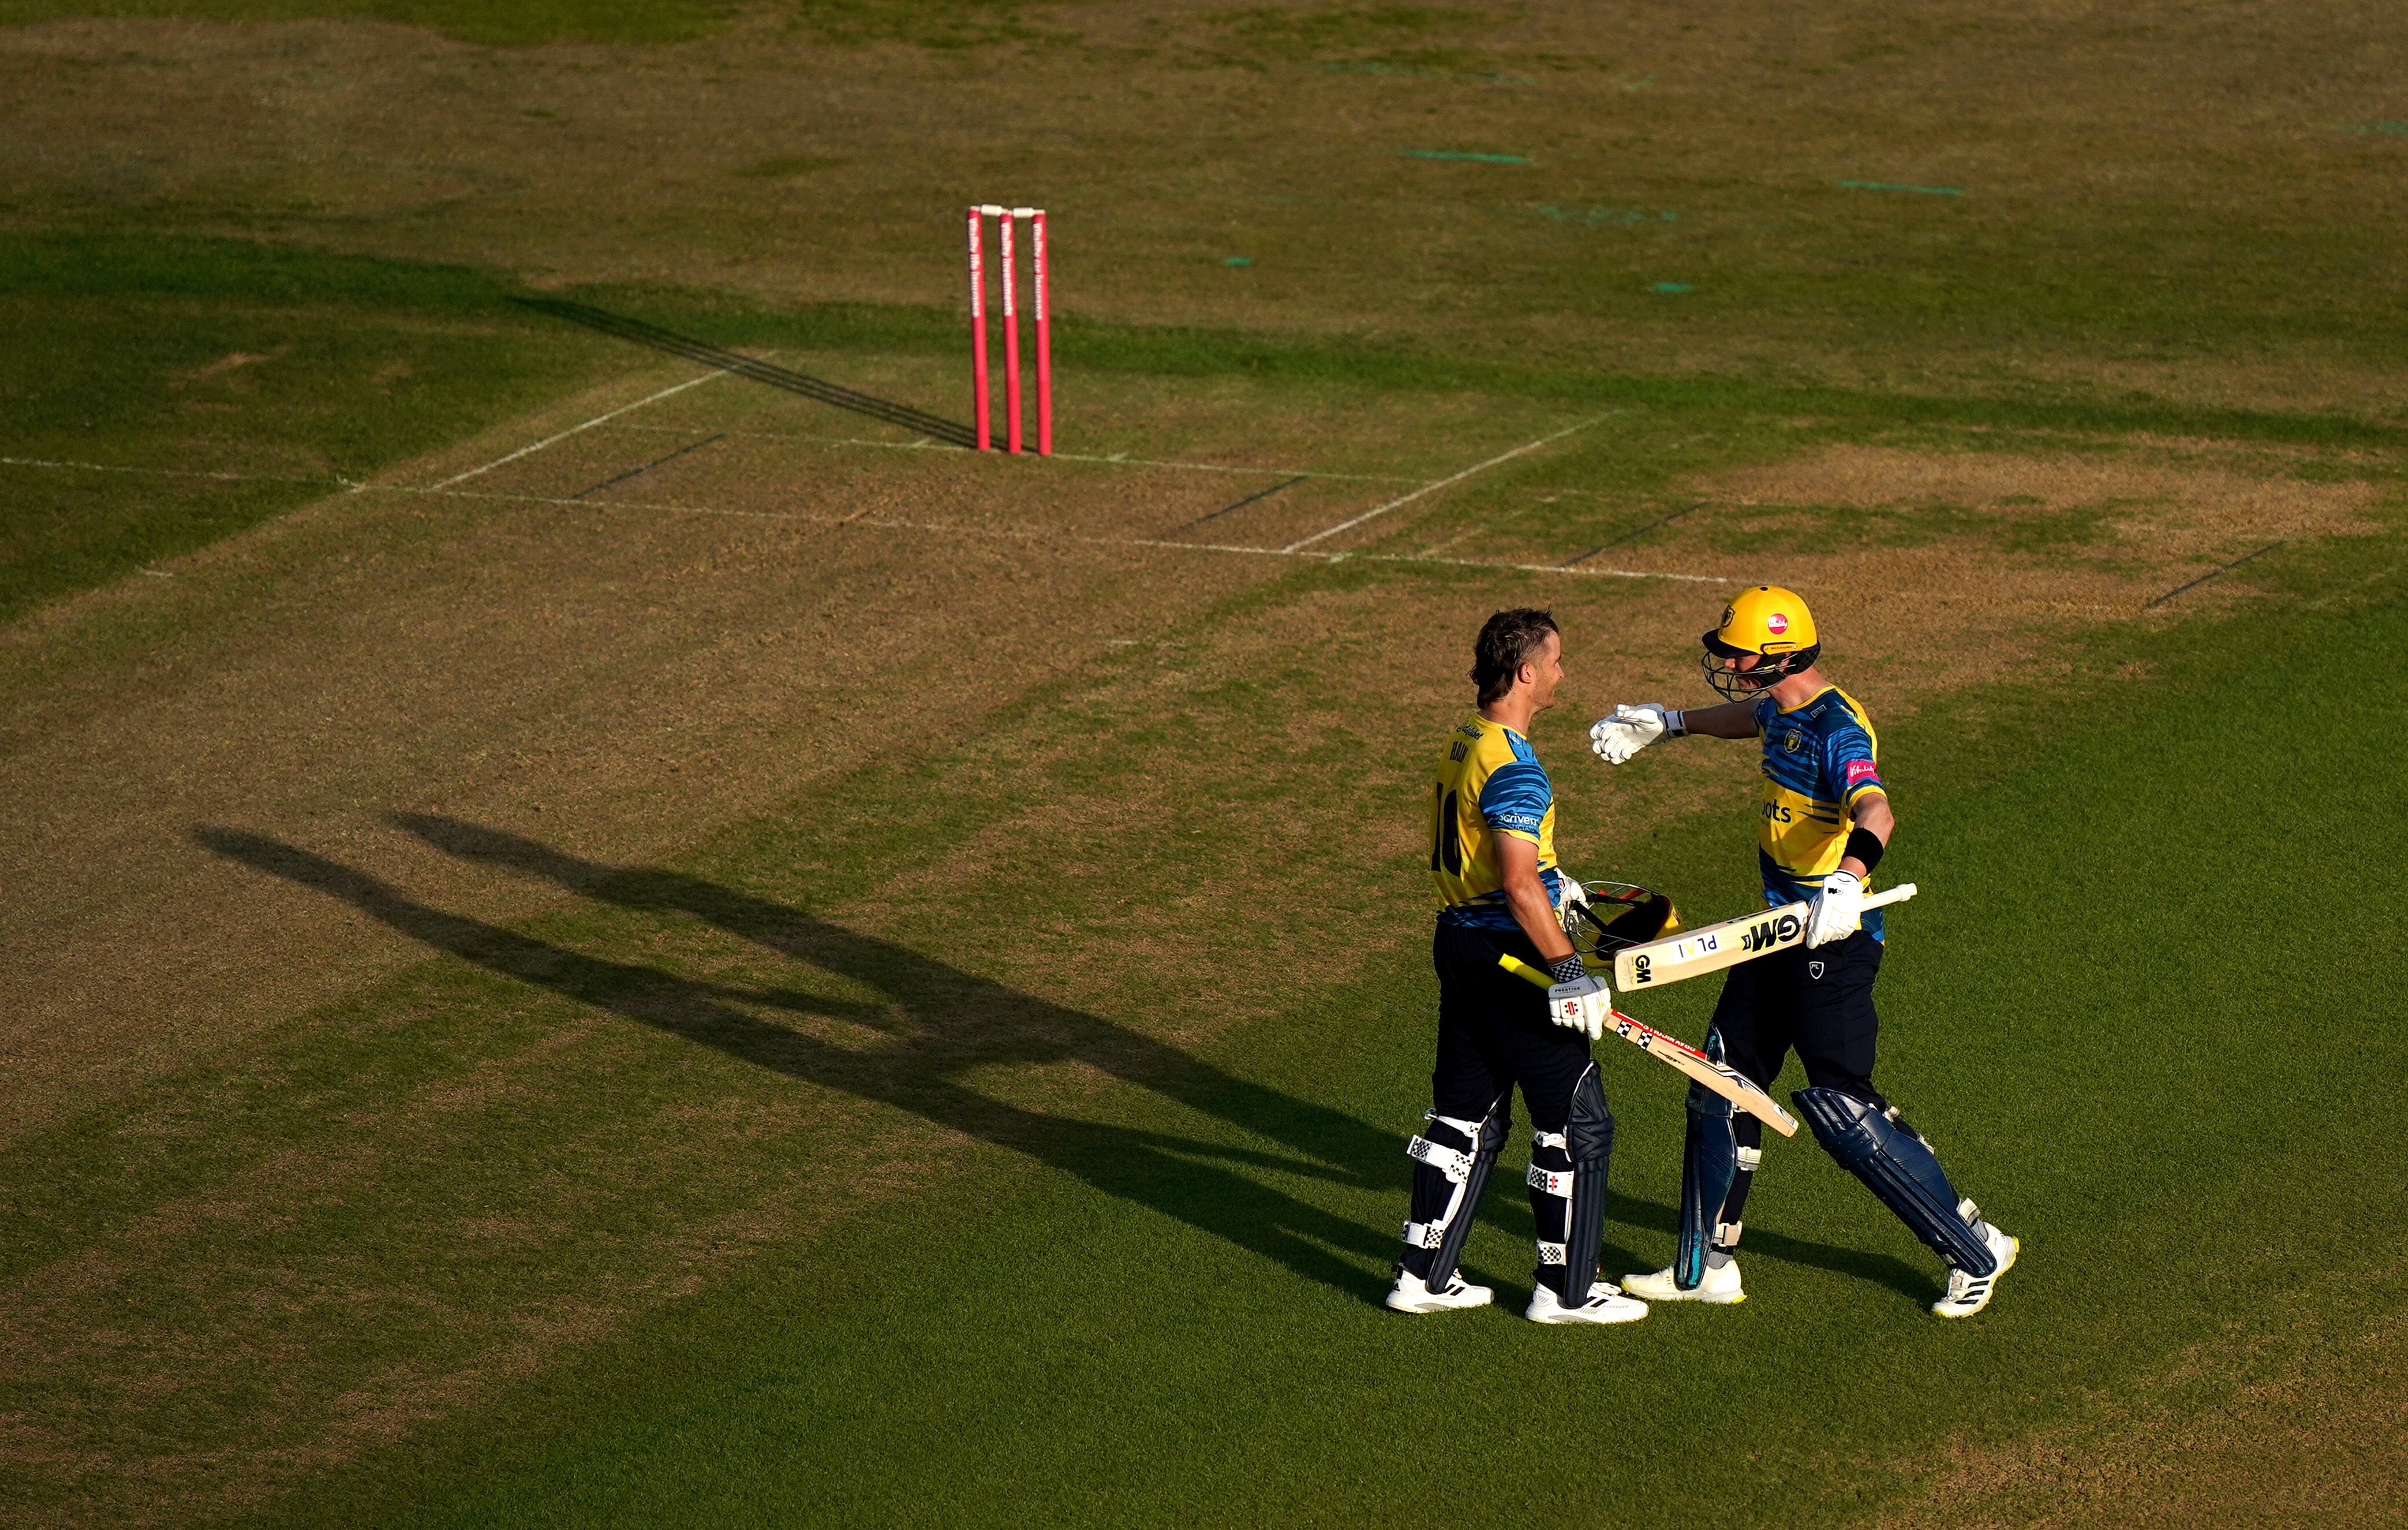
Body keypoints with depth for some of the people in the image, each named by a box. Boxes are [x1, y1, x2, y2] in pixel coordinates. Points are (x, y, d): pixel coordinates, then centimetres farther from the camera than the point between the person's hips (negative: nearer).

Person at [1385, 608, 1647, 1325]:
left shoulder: (1461, 743, 9)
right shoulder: (1513, 769, -22)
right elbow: (1519, 888, -28)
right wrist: (1568, 969, -26)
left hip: (1459, 940, 10)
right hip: (1509, 954, -10)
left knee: (1466, 1116, 18)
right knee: (1577, 1123, 2)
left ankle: (1424, 1274, 21)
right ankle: (1567, 1288, 9)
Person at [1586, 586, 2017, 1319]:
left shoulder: (1837, 731, -23)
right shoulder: (1783, 712, 6)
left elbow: (1875, 812, -43)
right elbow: (1751, 718, 33)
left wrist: (1849, 878, -63)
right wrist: (1665, 724, 46)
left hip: (1832, 945, -10)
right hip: (1779, 932, 10)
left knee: (1845, 1114, -9)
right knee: (1722, 1090, 13)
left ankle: (1976, 1252, 6)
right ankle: (1704, 1268, 25)